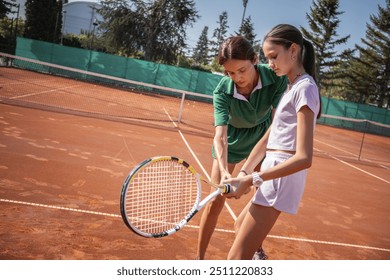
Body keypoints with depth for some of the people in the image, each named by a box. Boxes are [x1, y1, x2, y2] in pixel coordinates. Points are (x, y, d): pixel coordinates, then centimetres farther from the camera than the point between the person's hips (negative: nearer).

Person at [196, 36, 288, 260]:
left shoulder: (277, 79, -29)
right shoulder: (222, 92, -29)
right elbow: (220, 135, -37)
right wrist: (224, 170, -55)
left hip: (264, 138, 2)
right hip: (231, 142, -1)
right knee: (216, 201, -5)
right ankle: (200, 258, 11)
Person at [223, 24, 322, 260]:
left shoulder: (304, 88, -13)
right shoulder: (291, 87, 17)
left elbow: (304, 158, -22)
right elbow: (268, 138, 13)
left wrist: (253, 180, -26)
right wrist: (243, 174, 1)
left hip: (281, 177, -10)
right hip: (274, 172, 10)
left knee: (236, 259, -12)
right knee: (243, 227, 30)